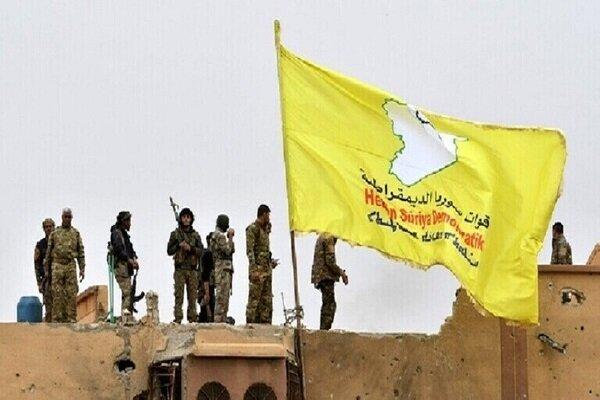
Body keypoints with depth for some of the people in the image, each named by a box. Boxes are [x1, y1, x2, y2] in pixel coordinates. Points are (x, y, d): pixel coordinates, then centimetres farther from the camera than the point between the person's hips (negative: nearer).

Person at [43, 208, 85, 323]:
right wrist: (46, 270, 5)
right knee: (57, 295, -4)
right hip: (57, 266, -1)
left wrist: (82, 269, -1)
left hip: (71, 266, 1)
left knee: (71, 294, -4)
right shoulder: (54, 233, 6)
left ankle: (71, 319, -2)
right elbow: (48, 252, 8)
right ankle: (56, 319, -2)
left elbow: (81, 253, 8)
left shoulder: (76, 233, 9)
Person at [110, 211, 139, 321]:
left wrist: (134, 259, 0)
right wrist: (130, 260, -21)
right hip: (121, 266, -10)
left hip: (127, 267, 10)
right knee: (127, 293, -15)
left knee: (127, 294, 9)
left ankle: (124, 317, 12)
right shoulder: (116, 233, -8)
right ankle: (127, 317, -19)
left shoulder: (124, 233, 22)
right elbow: (119, 250, -19)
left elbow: (130, 249, 19)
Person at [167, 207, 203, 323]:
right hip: (180, 269, -2)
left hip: (192, 270, 2)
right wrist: (179, 245, -12)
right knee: (179, 296, -5)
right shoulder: (175, 234, 5)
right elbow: (169, 251, 3)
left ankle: (192, 319, 6)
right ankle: (178, 319, -6)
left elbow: (201, 251, 3)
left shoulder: (196, 235, 11)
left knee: (192, 296, 3)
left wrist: (191, 248, -13)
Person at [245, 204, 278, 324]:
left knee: (267, 301, 6)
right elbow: (250, 250, -15)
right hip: (258, 270, -9)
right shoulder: (252, 228, -6)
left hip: (267, 270, 9)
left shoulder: (264, 230, 20)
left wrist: (271, 262, 21)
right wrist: (254, 270, -22)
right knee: (254, 300, -9)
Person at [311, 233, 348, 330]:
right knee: (329, 304, -12)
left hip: (319, 275, 10)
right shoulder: (329, 238, -11)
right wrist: (341, 273, -10)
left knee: (327, 304, 14)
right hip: (326, 275, -10)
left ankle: (323, 330, 13)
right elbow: (330, 261, -17)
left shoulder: (322, 237, 19)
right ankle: (325, 330, -18)